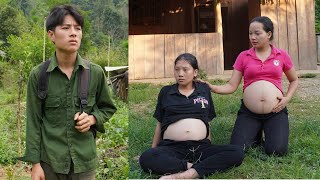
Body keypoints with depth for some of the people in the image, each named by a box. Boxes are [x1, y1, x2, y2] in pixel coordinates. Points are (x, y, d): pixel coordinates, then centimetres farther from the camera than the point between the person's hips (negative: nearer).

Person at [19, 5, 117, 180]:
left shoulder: (96, 73, -4)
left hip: (85, 160, 1)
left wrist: (92, 119, -10)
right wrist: (35, 163, -3)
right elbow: (34, 121, -1)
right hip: (50, 160, -1)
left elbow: (108, 109, 9)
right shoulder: (38, 75, -6)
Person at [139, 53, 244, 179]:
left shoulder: (204, 89, 14)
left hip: (201, 147, 2)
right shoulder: (165, 92, 12)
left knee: (237, 153, -25)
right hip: (171, 147, -1)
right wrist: (154, 148, 16)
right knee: (146, 159, -34)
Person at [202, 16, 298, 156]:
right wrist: (212, 87, -19)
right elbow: (232, 86, -1)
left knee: (277, 151, -14)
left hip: (276, 113, 0)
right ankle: (256, 136, 22)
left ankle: (268, 134, 21)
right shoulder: (243, 56, 2)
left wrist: (287, 98, 1)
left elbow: (294, 80, 18)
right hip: (249, 113, 1)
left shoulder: (282, 55, 3)